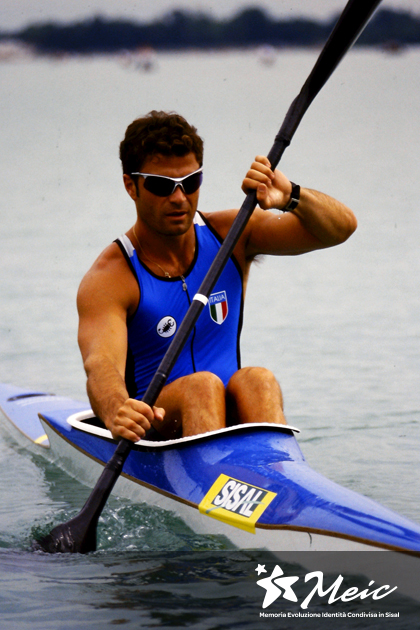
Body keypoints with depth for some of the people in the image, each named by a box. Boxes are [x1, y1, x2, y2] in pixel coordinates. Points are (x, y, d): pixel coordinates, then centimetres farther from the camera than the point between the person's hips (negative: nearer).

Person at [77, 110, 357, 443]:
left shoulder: (230, 234, 3)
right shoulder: (108, 279, -10)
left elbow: (341, 226, -2)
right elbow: (100, 364, -28)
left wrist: (291, 197, -24)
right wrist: (116, 411, -52)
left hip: (231, 417, 3)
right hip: (151, 425, -3)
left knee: (257, 380, -30)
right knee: (202, 385, -33)